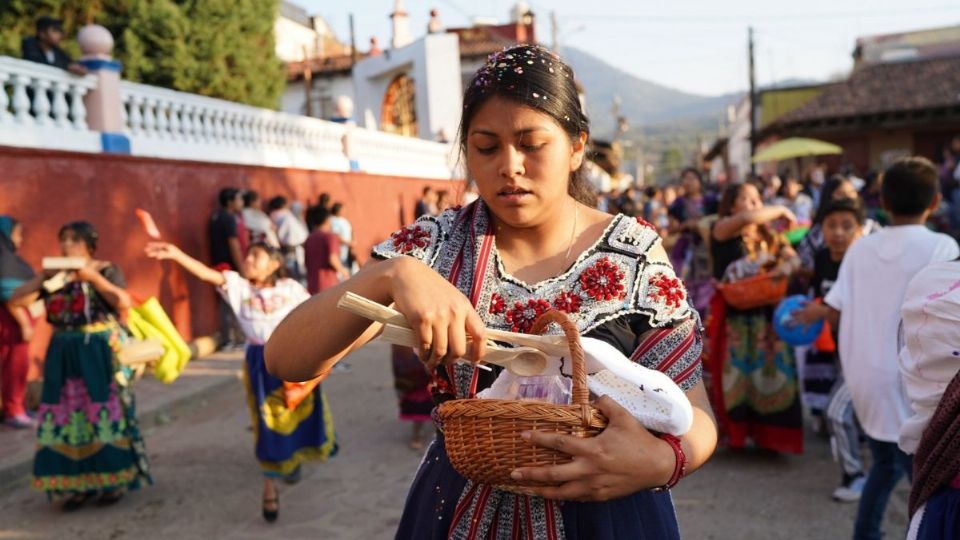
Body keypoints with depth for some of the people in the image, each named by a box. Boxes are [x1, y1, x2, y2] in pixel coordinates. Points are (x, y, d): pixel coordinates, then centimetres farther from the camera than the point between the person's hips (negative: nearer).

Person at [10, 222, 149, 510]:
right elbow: (16, 298, 4)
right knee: (67, 418, 5)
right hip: (64, 355, 5)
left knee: (105, 414, 1)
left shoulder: (105, 270, -4)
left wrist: (92, 276, -17)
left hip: (100, 353, -4)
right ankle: (78, 483, 15)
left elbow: (124, 302, -17)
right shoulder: (53, 276, 9)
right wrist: (43, 277, -7)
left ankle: (115, 479, 13)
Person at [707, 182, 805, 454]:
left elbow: (794, 259, 1)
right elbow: (748, 218, -23)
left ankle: (766, 435, 13)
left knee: (770, 372, 2)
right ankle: (734, 432, 13)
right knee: (736, 374, 0)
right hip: (734, 315, -4)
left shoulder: (772, 237, 14)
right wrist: (781, 210, -8)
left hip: (768, 314, 4)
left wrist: (784, 268, -21)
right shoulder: (722, 229, -3)